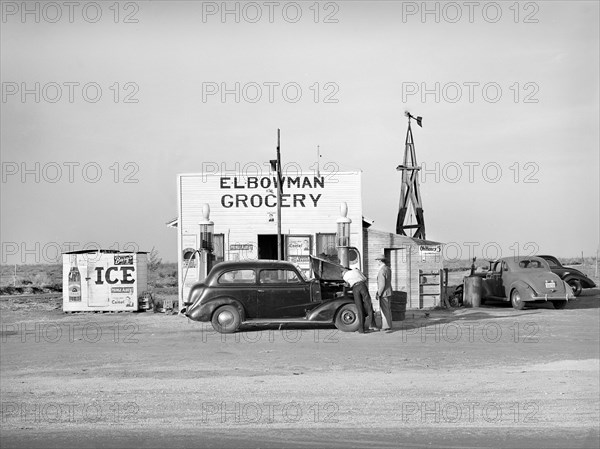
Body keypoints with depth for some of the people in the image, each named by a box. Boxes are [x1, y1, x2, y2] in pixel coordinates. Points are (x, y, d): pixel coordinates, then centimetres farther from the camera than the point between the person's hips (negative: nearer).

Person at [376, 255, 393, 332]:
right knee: (387, 310, 12)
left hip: (384, 293, -9)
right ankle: (388, 326, 17)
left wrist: (378, 294, -14)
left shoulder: (381, 271, -19)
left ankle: (386, 326, -2)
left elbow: (382, 284, -21)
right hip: (388, 292, 9)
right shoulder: (388, 269, 9)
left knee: (385, 310, -5)